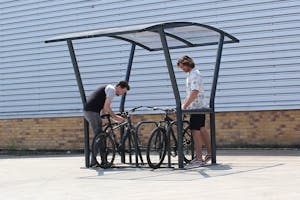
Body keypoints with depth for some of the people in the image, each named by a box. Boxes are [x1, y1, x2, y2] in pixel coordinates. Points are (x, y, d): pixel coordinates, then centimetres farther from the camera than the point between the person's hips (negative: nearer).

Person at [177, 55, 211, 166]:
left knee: (195, 131, -9)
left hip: (196, 107, -10)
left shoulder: (195, 74, -16)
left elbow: (194, 93, -26)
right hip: (200, 107, 10)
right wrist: (183, 104, 15)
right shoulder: (190, 74, 17)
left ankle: (199, 158, -8)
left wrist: (185, 106, -26)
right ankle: (210, 153, 24)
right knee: (202, 130, 15)